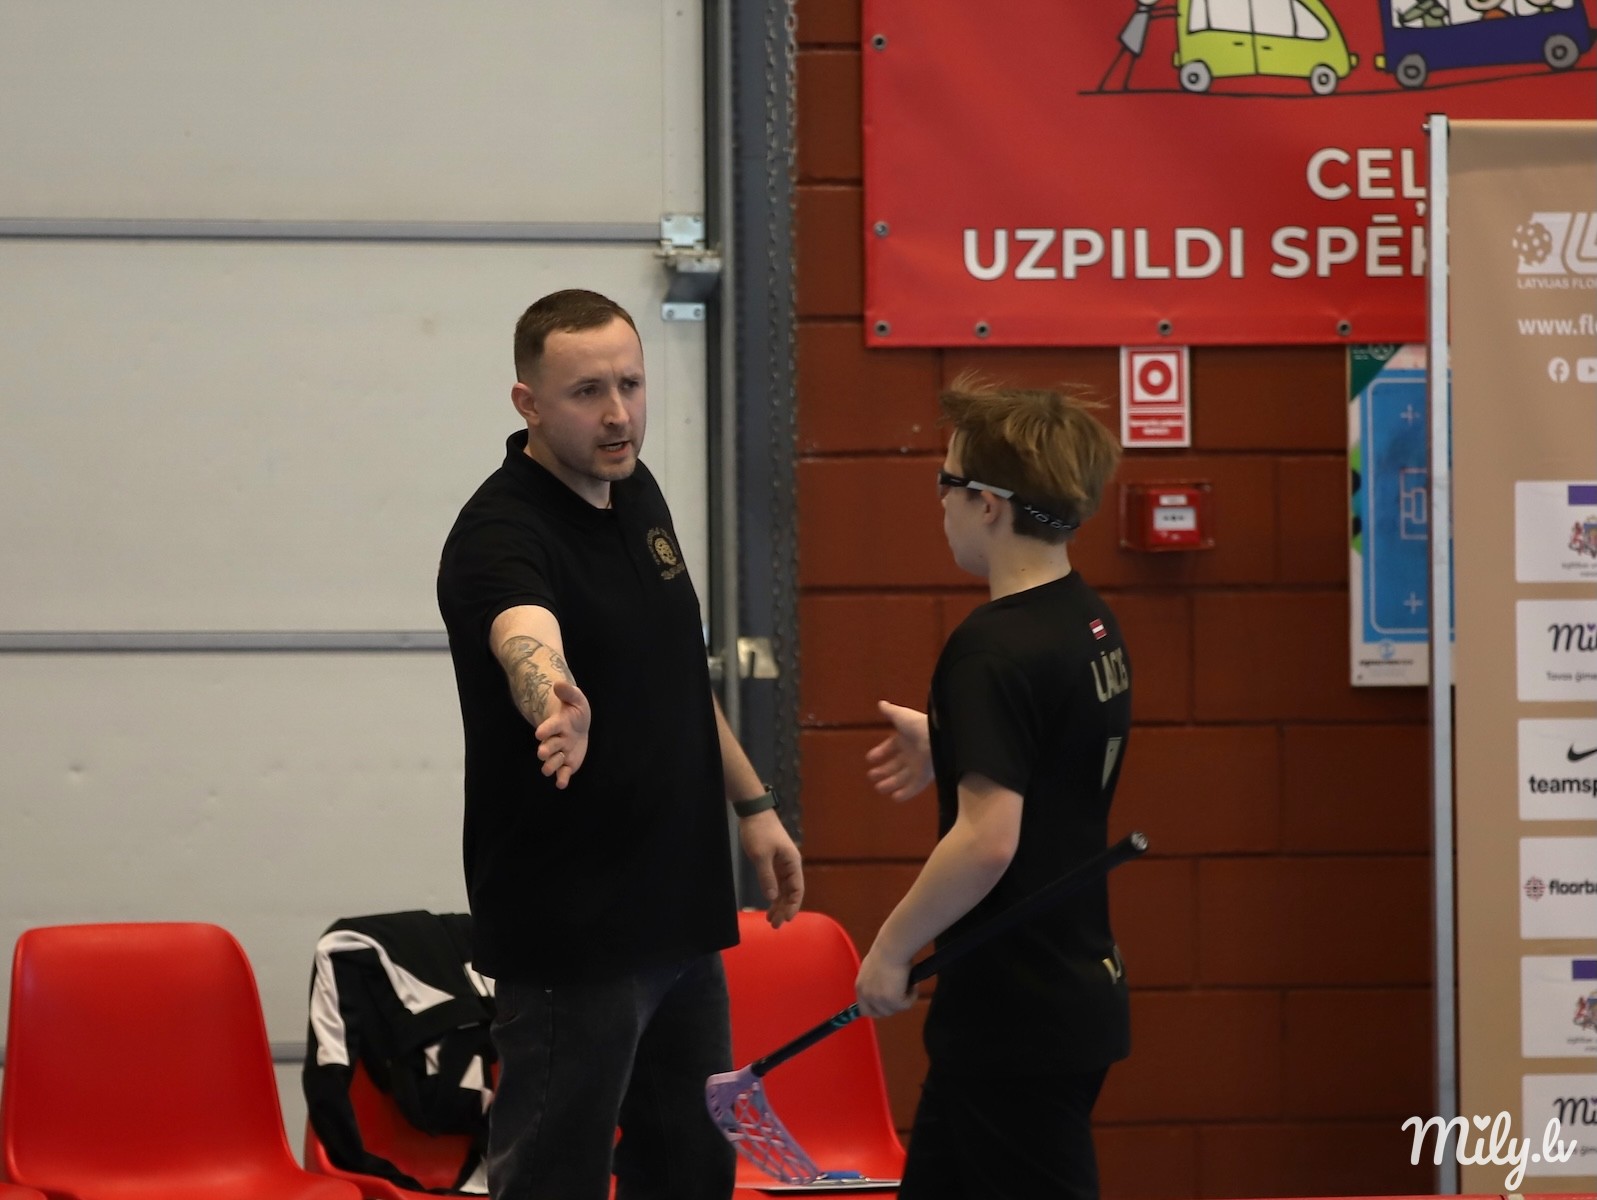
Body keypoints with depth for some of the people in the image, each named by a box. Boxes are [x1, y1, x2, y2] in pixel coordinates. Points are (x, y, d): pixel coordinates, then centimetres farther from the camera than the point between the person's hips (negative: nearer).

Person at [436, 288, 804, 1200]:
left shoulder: (638, 493, 7)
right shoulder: (501, 534, -21)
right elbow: (527, 645, -44)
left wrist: (753, 803, 19)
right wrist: (559, 707, -65)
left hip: (679, 915, 9)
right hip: (572, 933, -9)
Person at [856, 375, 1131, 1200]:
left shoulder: (996, 650, -21)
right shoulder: (1089, 622, 7)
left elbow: (988, 840, -27)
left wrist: (892, 948, -16)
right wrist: (949, 747, 20)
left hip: (1018, 1021, -10)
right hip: (1074, 989, 10)